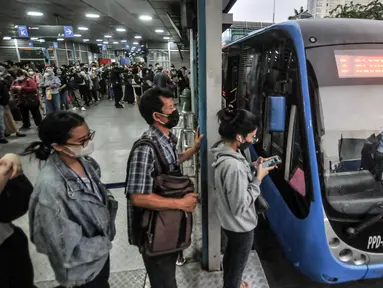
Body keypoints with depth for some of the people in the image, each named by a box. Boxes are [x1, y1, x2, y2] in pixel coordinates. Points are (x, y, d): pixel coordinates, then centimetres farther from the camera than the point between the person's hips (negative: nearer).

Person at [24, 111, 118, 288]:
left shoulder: (85, 161, -10)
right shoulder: (51, 187, -33)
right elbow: (67, 248, -26)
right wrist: (104, 244, -12)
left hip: (100, 248, 7)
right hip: (82, 269, -6)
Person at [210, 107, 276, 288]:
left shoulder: (224, 149, -8)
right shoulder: (233, 166, -38)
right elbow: (240, 206, -29)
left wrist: (254, 166, -4)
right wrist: (258, 178, -23)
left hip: (230, 222, 9)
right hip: (240, 226, -9)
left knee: (231, 254, 32)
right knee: (237, 264, 19)